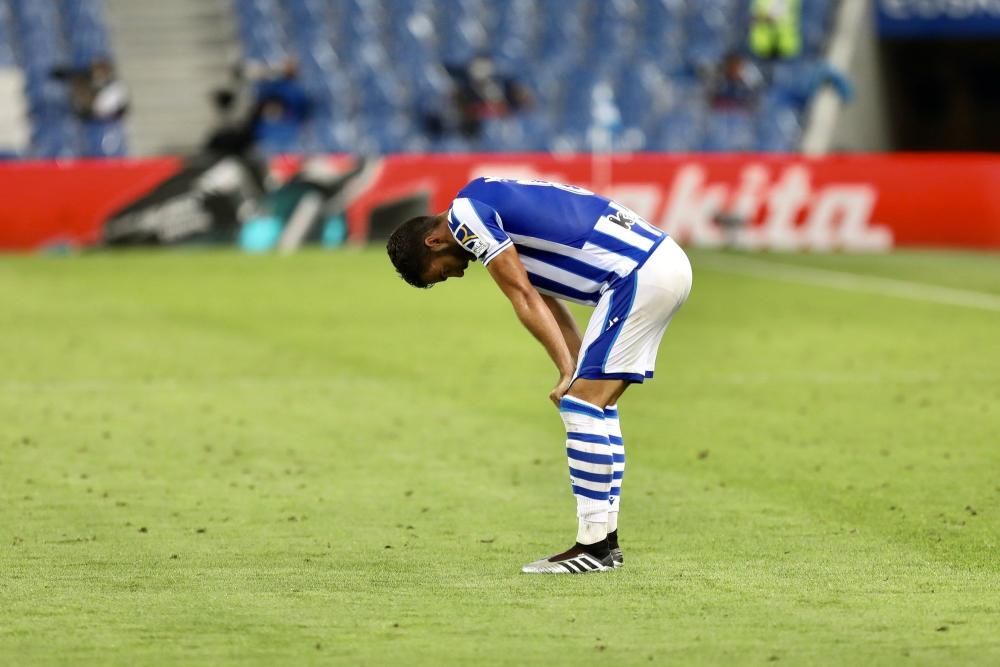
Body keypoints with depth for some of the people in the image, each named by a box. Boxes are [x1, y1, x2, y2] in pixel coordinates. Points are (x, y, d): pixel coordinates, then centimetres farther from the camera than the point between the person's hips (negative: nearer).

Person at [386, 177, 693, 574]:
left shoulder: (465, 214, -6)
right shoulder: (496, 206, 24)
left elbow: (525, 299, -9)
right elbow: (546, 302, 22)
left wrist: (570, 373, -6)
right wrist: (581, 374, 14)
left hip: (641, 274, -10)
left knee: (581, 405, -8)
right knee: (597, 407, 15)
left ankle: (594, 546, -6)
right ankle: (606, 541, 17)